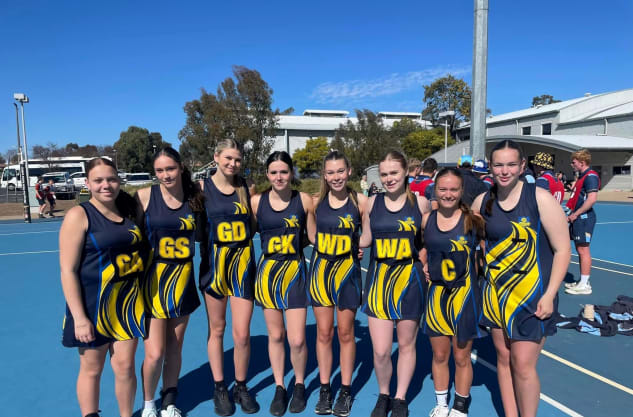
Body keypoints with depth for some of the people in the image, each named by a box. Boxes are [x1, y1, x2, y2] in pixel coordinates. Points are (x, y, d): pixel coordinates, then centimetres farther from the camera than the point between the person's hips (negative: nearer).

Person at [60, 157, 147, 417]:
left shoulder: (129, 211, 4)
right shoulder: (79, 215, -10)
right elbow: (68, 270, -13)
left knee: (125, 366, 12)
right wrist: (79, 317, -16)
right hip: (93, 305, -4)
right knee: (91, 369, 12)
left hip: (128, 303, 4)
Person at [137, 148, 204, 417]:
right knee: (154, 353, -2)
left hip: (183, 278, 3)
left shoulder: (195, 197, 0)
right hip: (153, 278, -3)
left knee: (175, 349, 13)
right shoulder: (145, 196, -9)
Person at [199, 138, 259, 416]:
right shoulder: (203, 187, -1)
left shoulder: (245, 188, 4)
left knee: (242, 333, 0)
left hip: (243, 265, 1)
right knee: (217, 329, 12)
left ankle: (241, 387, 24)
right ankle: (219, 388, 30)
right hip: (213, 264, -1)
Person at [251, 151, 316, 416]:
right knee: (275, 336, 12)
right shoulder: (256, 202, -4)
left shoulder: (304, 201, -5)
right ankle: (279, 388, 33)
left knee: (297, 340, -1)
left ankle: (299, 385, 29)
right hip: (267, 273, 1)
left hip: (295, 273, -1)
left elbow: (314, 237, 2)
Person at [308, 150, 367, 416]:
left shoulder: (360, 201, -7)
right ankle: (324, 389, 24)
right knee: (324, 333, 9)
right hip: (320, 269, 2)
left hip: (347, 270, -1)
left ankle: (346, 390, 26)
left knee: (345, 333, 9)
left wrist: (358, 245, -14)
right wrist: (321, 245, -4)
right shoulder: (316, 201, -3)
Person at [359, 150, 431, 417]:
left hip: (410, 279, 0)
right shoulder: (372, 203, 1)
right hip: (379, 279, 1)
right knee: (380, 351, -1)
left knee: (406, 344, 13)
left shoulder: (420, 202, -3)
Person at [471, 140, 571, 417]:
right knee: (503, 358, 12)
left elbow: (562, 249, -10)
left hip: (532, 294, -4)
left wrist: (549, 295, -13)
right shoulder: (482, 202, 0)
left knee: (523, 364, -3)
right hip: (496, 293, 4)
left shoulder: (541, 199, -12)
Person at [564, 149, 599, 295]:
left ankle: (584, 285, 0)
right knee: (580, 250, 14)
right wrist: (571, 214, 13)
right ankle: (582, 281, 23)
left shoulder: (591, 176, -14)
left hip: (584, 218, -10)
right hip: (578, 218, 10)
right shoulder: (581, 176, 17)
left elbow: (592, 198, -24)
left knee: (583, 250, -6)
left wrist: (576, 214, -18)